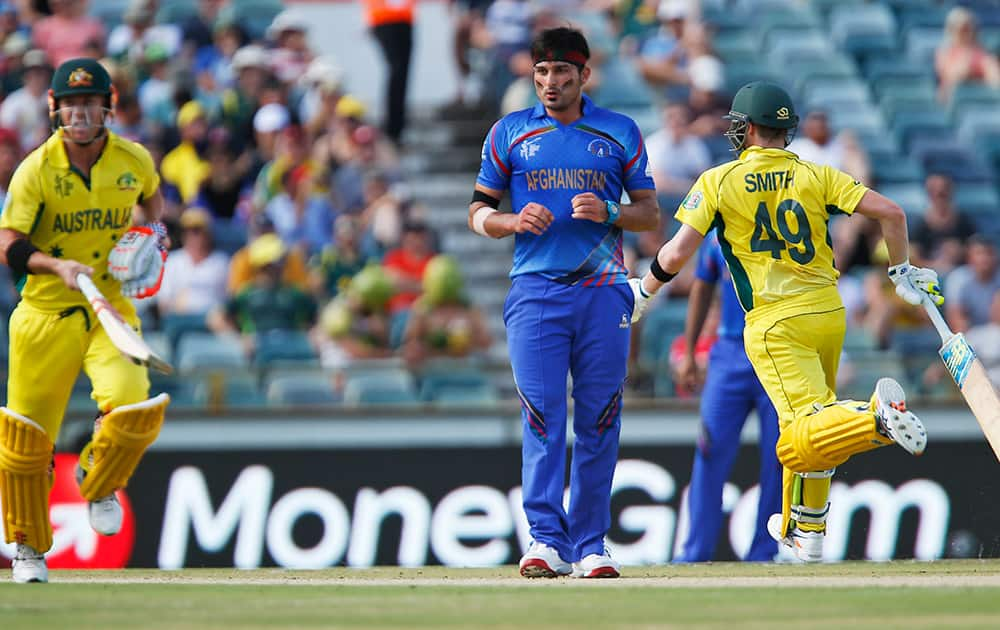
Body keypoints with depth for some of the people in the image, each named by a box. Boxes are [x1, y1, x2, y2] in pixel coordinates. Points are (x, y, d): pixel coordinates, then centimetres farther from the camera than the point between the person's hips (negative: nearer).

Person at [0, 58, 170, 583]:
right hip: (46, 312, -1)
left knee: (135, 409, -21)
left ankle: (99, 482, 13)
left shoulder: (134, 161, -1)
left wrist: (151, 235, 6)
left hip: (110, 308, 1)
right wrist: (58, 265, -28)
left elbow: (151, 197, 24)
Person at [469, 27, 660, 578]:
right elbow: (478, 212, 12)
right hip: (536, 289, -1)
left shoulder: (620, 133, 11)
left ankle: (589, 546, 5)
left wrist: (608, 213, -8)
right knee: (542, 413, -11)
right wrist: (515, 221, -9)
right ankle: (546, 540, -14)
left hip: (604, 290, 1)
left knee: (599, 419, 0)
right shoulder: (510, 132, 11)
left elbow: (650, 215, 12)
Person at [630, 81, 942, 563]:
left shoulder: (718, 182, 0)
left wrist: (642, 292, 13)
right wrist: (900, 271, 14)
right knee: (807, 426, 24)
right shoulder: (815, 176, 7)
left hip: (776, 324, -5)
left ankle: (876, 417, -42)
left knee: (804, 439, -15)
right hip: (830, 314, 5)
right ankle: (804, 532, 31)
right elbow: (889, 212, -1)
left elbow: (678, 253, -5)